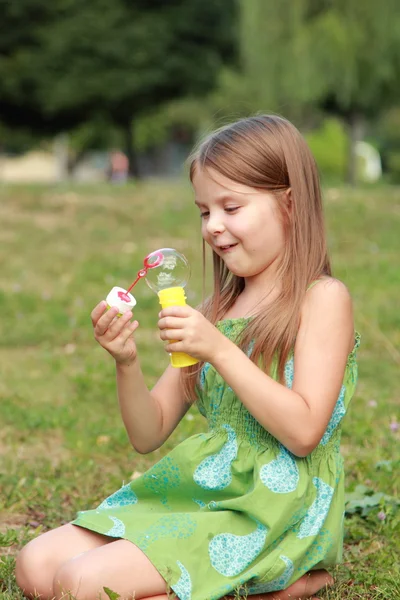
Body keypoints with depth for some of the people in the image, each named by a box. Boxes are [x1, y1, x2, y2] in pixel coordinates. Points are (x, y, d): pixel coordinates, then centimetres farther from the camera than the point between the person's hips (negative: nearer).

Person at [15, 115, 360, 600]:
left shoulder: (323, 298, -6)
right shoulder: (217, 308, 13)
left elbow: (304, 432, -17)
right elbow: (149, 434, 10)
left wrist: (220, 350, -21)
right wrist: (127, 362, -9)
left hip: (277, 510, -8)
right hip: (197, 491, 8)